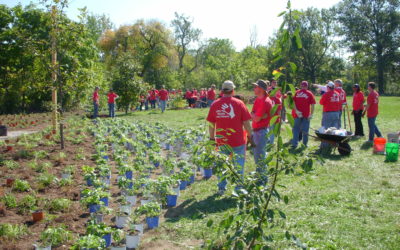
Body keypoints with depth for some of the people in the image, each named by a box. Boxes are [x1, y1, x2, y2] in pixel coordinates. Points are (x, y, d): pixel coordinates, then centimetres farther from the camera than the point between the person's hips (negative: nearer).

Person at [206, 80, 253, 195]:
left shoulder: (215, 104, -3)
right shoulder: (239, 103, -9)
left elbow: (211, 124, 2)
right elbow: (246, 123, -8)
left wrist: (212, 138, 13)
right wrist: (250, 136, 4)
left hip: (221, 141, 2)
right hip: (238, 141, -2)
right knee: (239, 165, 10)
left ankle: (221, 188, 24)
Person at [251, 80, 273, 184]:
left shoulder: (265, 102, -19)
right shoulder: (257, 99, 10)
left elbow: (256, 119, -20)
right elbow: (252, 116, 10)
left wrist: (253, 115, -2)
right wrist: (255, 116, -9)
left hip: (262, 131, -10)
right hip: (256, 130, 10)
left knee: (260, 155, -3)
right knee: (256, 152, 21)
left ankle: (263, 178, 9)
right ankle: (259, 173, 37)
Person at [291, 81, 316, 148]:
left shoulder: (296, 93, 3)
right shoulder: (310, 94, 1)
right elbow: (312, 105, -4)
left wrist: (296, 111, -9)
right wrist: (311, 114, -4)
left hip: (297, 114, 1)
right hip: (306, 115, -1)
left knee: (296, 129, 8)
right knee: (305, 130, 8)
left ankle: (294, 144, 4)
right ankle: (304, 144, 14)